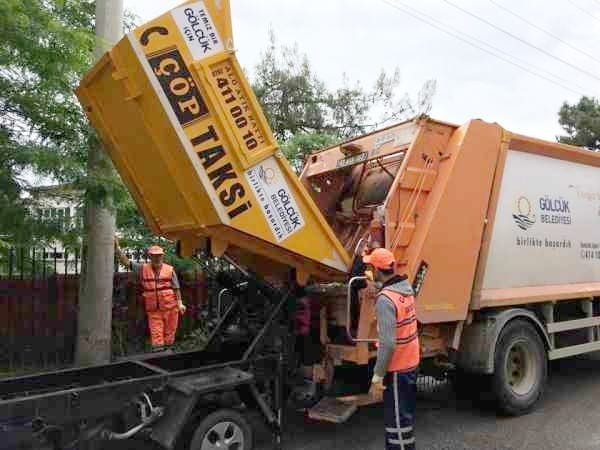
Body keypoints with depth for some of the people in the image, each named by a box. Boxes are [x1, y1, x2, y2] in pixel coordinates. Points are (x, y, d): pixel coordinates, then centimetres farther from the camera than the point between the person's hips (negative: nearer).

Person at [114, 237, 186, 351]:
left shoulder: (169, 269, 2)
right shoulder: (143, 268, 6)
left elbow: (176, 288, 4)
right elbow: (126, 262, 2)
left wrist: (180, 303, -2)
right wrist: (117, 248, -7)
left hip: (169, 306, -1)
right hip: (153, 308, 1)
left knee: (170, 331, 7)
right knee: (156, 333, 0)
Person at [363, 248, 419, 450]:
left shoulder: (385, 299, -25)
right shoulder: (406, 287, 1)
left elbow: (388, 342, -28)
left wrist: (378, 375, -22)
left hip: (396, 368, -9)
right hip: (411, 362, 9)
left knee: (397, 418, 4)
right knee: (404, 412, 23)